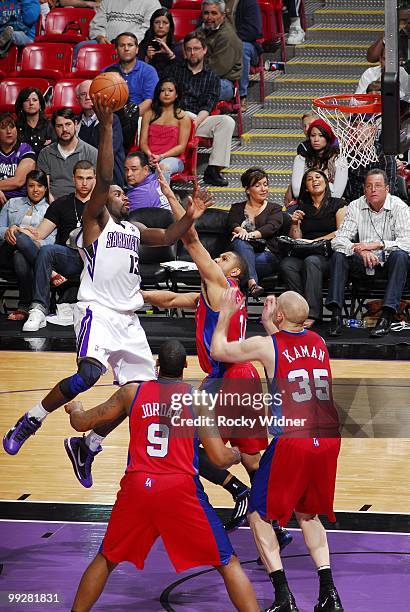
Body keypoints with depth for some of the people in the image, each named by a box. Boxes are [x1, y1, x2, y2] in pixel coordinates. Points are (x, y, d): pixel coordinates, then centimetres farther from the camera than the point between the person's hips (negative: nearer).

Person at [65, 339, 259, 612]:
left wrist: (75, 409, 42)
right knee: (227, 563, 7)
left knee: (106, 559, 24)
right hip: (181, 489, -2)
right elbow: (220, 458, -2)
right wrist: (236, 454, 22)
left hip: (137, 487, 2)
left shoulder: (132, 392, 9)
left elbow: (82, 424, 18)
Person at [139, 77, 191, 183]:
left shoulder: (183, 117, 9)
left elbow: (181, 146, 1)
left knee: (164, 167, -39)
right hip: (150, 158, 2)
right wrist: (150, 155, -12)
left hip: (173, 158, -2)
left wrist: (161, 156, -13)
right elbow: (143, 142, 10)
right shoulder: (149, 114, 18)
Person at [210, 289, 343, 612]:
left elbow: (218, 350, 13)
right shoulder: (319, 342, 12)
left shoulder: (266, 345, -3)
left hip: (291, 441, -5)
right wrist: (270, 324, 38)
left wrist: (226, 313, 26)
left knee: (259, 514, 12)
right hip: (329, 440, 5)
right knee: (308, 513, 25)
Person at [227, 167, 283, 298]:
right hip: (245, 252, 1)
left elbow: (272, 227, -2)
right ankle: (252, 282, -55)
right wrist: (241, 231, -24)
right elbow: (232, 224, 3)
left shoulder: (274, 208, 19)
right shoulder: (237, 208, 23)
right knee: (240, 242, -35)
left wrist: (251, 234, -22)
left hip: (267, 255, -1)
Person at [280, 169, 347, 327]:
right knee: (286, 264, -30)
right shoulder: (302, 207, 23)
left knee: (311, 261, -38)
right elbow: (295, 240, 19)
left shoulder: (338, 204, 11)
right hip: (304, 253, 4)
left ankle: (311, 314, -42)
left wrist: (315, 241, -10)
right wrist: (295, 223, 0)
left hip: (329, 256, -4)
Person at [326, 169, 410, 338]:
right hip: (363, 265, 3)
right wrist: (359, 249, -28)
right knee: (338, 255, -21)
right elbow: (339, 240, -7)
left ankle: (386, 317, -40)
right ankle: (336, 314, -28)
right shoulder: (355, 207, 1)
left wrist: (376, 245, -28)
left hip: (388, 263, -3)